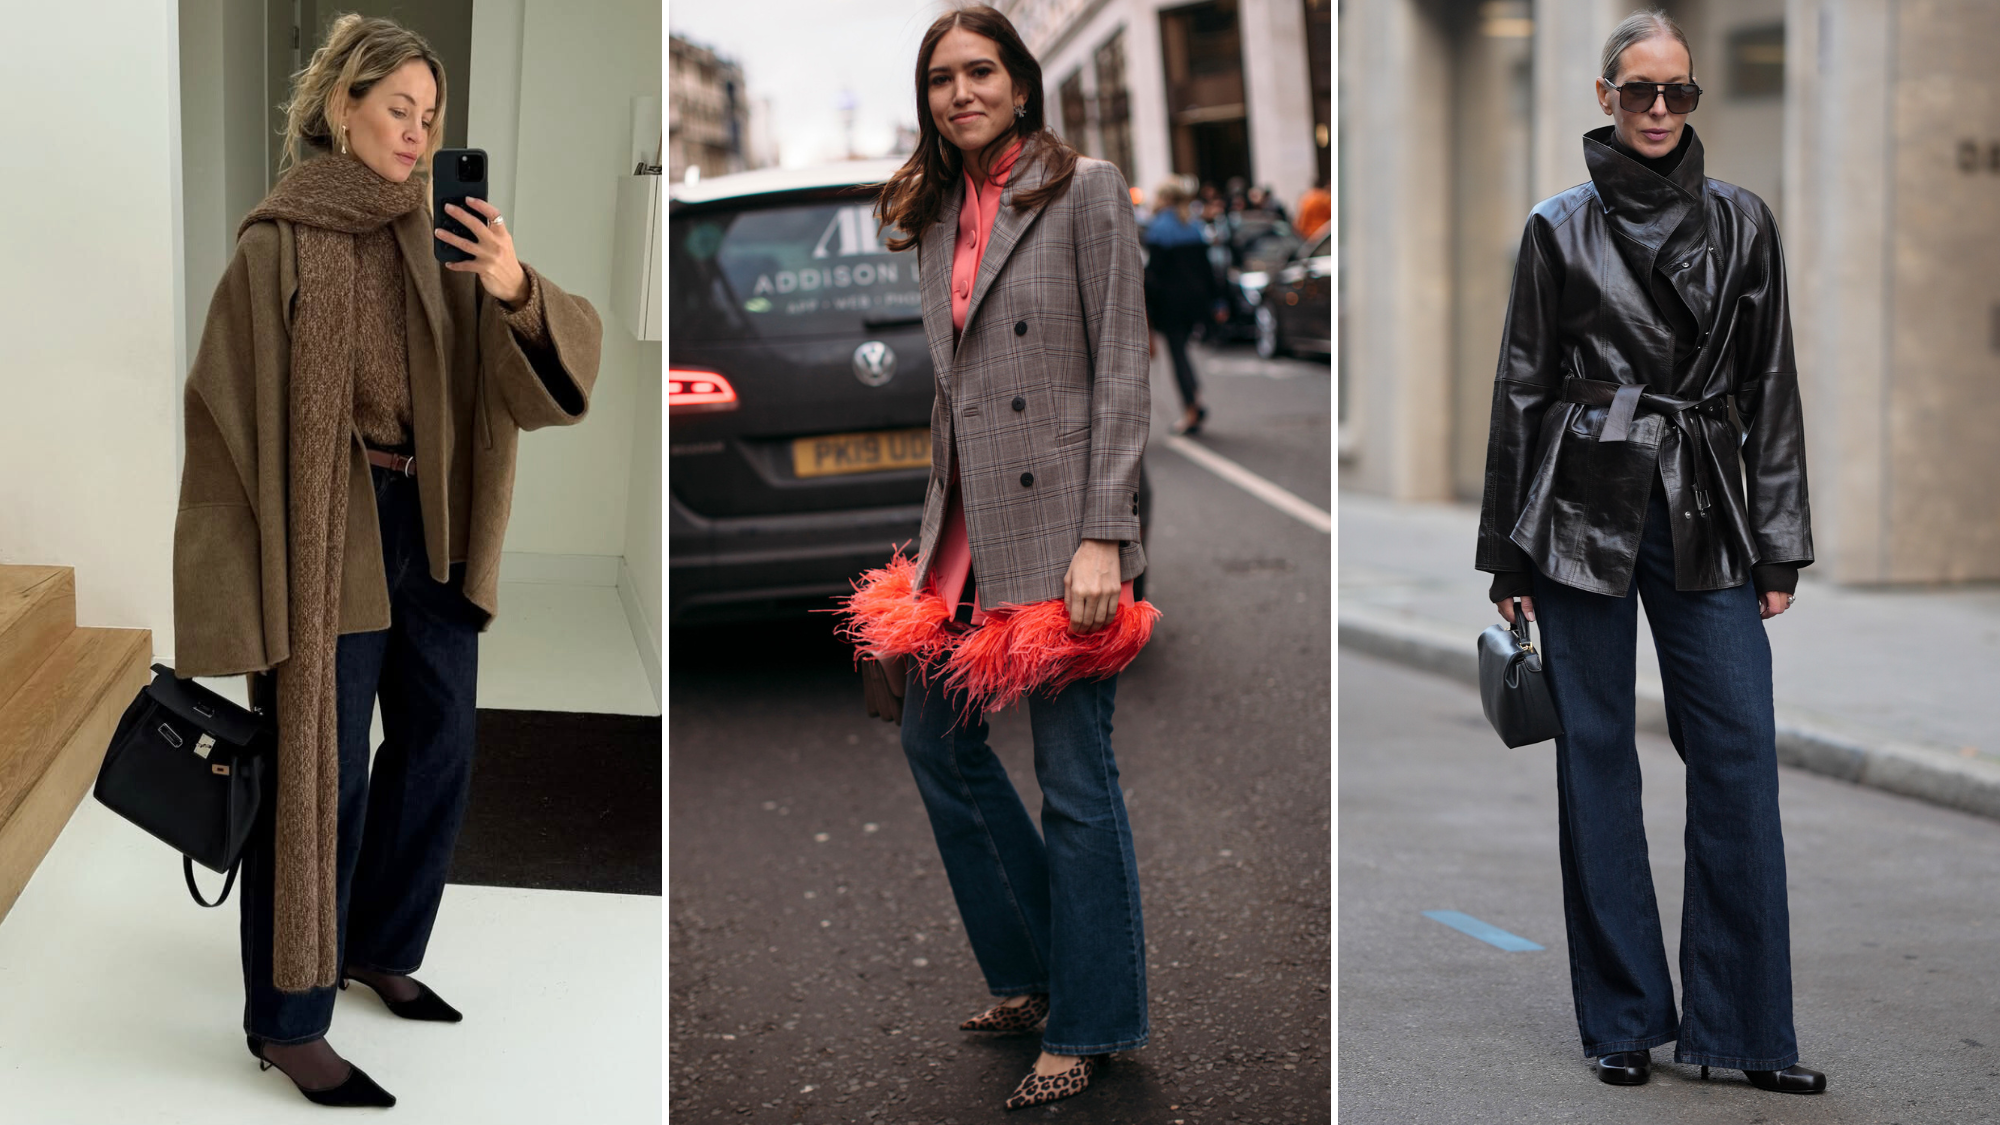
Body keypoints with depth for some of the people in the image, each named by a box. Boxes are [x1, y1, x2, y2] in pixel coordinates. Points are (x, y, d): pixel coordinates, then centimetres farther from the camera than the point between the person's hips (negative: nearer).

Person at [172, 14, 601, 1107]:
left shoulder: (437, 240, 5)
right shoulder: (277, 245, -11)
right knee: (320, 770, -2)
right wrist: (245, 592, -13)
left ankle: (378, 946, 36)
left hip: (432, 526, 7)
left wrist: (519, 294, -28)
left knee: (436, 747, 16)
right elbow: (226, 405, -11)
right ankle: (287, 1020, 9)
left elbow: (562, 356, -5)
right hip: (322, 532, -6)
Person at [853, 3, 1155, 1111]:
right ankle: (1036, 971, 28)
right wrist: (935, 531, 16)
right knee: (934, 735, 13)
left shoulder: (1085, 191, -6)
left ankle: (1088, 1022, 13)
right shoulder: (940, 213, 13)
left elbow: (1122, 368, -10)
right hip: (967, 522, 8)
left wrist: (1102, 537, -16)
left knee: (1073, 780, -1)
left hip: (1058, 522, -8)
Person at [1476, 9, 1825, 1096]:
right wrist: (1509, 558, 3)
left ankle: (1745, 1027, 5)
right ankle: (1624, 1018, 14)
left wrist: (1779, 547, 4)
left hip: (1706, 515, 1)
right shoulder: (1560, 229, 4)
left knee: (1739, 750, -4)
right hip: (1584, 510, -1)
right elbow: (1522, 388, 5)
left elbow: (1770, 386, 9)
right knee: (1596, 754, 3)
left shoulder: (1741, 222, 8)